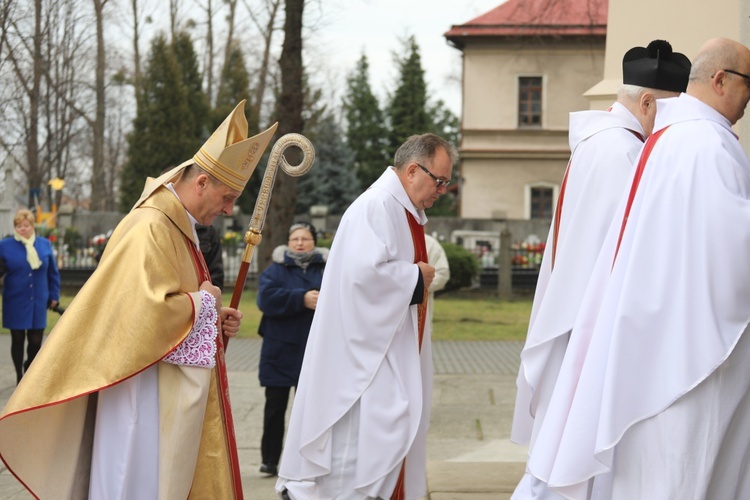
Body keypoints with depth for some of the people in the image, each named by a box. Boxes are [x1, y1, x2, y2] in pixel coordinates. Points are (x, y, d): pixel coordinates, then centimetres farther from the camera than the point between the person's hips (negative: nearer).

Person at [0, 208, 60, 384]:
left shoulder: (44, 244, 4)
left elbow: (53, 273, 10)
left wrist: (54, 295, 9)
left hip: (38, 302, 2)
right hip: (15, 303, -1)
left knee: (36, 341, 3)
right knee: (18, 340, 6)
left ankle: (29, 367, 33)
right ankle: (20, 377, 20)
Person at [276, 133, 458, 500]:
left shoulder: (403, 211, 14)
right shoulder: (377, 206, -17)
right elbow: (364, 270, -28)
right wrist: (416, 276, -16)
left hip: (390, 352, 10)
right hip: (365, 349, -10)